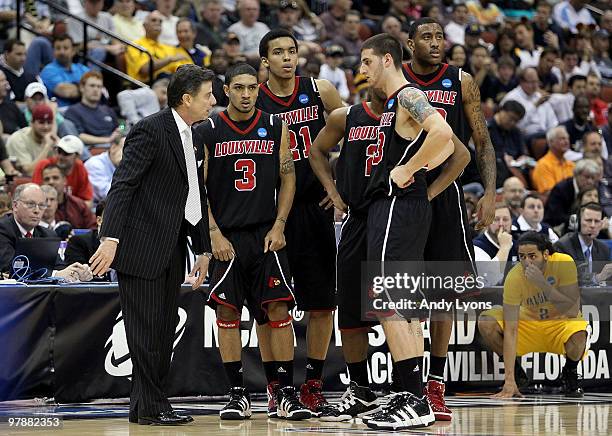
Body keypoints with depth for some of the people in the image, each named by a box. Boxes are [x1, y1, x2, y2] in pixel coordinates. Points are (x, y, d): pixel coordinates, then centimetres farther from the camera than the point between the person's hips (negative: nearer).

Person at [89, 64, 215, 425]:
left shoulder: (193, 138, 15)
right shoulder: (150, 131, -12)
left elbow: (196, 196, 21)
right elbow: (122, 186, -18)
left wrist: (204, 249, 18)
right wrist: (110, 237, -27)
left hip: (171, 249, 9)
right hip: (141, 246, -9)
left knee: (165, 328, 9)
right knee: (146, 329, -4)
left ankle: (144, 405, 16)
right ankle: (151, 407, 1)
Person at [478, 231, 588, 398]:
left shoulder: (564, 263, -25)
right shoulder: (514, 278, -24)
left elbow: (573, 310, -30)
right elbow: (510, 330, -28)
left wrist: (542, 283, -40)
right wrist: (509, 381, -34)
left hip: (562, 323, -2)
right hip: (529, 322, 2)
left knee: (578, 336, -37)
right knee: (486, 322, -23)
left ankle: (570, 372, 0)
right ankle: (516, 373, 2)